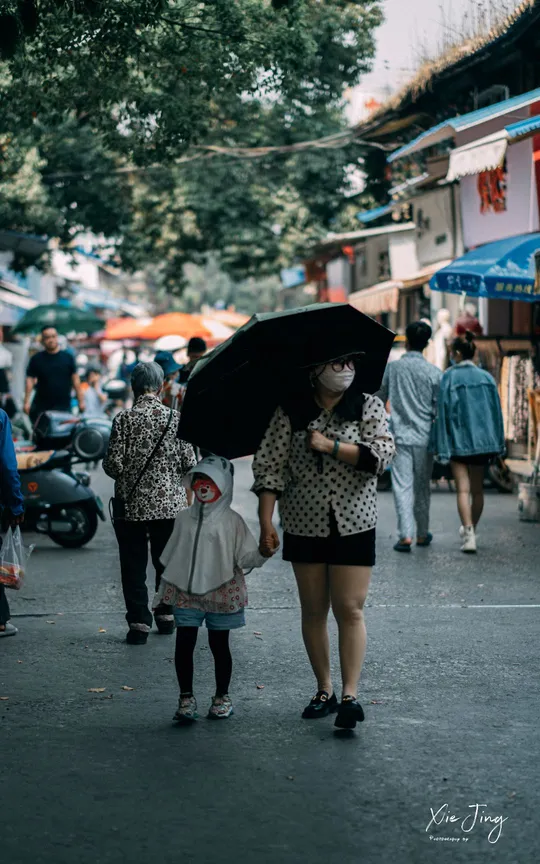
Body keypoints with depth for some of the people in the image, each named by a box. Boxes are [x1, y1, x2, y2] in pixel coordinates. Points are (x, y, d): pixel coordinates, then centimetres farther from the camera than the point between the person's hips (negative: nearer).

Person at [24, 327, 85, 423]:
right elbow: (30, 380, -1)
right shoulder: (37, 359, 4)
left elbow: (75, 380, 7)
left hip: (64, 406, 0)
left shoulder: (68, 357, 6)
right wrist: (27, 402, -11)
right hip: (41, 407, 0)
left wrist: (81, 401, 2)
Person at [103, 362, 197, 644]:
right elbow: (189, 462, -5)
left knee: (134, 566, 6)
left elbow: (113, 464, -11)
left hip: (132, 504, -2)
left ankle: (139, 622, 4)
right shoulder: (175, 418, -5)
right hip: (170, 503, 2)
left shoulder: (124, 419, -9)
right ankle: (166, 615, 27)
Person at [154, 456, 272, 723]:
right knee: (184, 644, -2)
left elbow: (245, 556, -8)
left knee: (219, 645, 7)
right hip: (186, 593, 3)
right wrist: (162, 592, 16)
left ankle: (222, 697, 21)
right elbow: (171, 558, 14)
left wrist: (263, 553, -29)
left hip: (221, 594, -3)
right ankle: (186, 698, 7)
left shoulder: (231, 521, -4)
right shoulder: (184, 519, 7)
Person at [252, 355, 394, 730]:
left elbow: (382, 454, -12)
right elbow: (270, 467, 0)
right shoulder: (290, 412, 1)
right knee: (313, 610, 7)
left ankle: (350, 694, -6)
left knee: (350, 608, -7)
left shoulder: (370, 407, 2)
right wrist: (266, 522, -6)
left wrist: (330, 446, -17)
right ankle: (324, 690, 18)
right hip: (304, 526, 1)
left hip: (354, 526, -1)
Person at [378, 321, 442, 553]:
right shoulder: (433, 372, -5)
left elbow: (380, 399, 9)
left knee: (402, 485, -2)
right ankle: (422, 534, 23)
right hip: (424, 437, 1)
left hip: (400, 436, -1)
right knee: (422, 486, 13)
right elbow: (439, 408, -4)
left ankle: (405, 535, -13)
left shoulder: (392, 368, -2)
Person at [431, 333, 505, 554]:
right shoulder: (486, 377, 4)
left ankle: (469, 534, -17)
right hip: (483, 440, 4)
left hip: (458, 441, -4)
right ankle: (471, 530, 29)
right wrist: (498, 444, 13)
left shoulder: (448, 378, -8)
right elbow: (496, 410, 7)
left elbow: (443, 411, -10)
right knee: (477, 489, 16)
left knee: (463, 489, -5)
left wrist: (441, 446, -7)